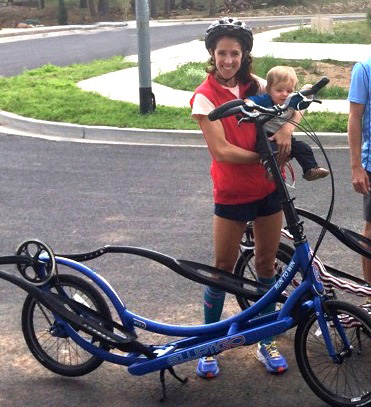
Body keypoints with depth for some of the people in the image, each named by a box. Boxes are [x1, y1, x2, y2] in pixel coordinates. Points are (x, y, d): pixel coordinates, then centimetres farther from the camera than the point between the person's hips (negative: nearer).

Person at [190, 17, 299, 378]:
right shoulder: (205, 97, -11)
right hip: (231, 195, -4)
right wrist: (265, 157, -21)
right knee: (223, 269, 4)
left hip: (268, 189, 4)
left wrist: (286, 127, -14)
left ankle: (267, 342, 27)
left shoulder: (255, 86, 3)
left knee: (266, 265, 12)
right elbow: (221, 150, -18)